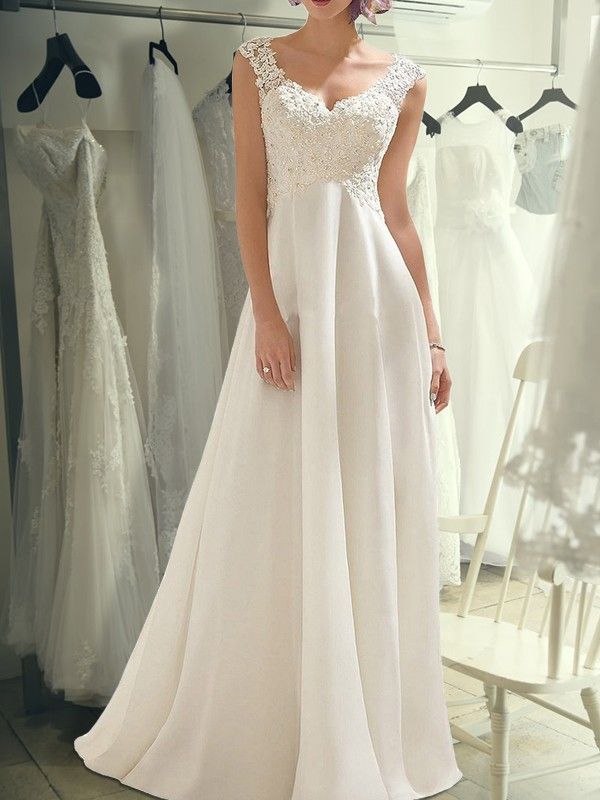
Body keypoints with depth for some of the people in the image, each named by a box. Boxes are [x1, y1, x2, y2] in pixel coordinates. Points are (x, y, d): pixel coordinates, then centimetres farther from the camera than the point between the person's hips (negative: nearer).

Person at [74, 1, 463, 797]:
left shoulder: (403, 79, 9)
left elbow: (398, 212, 10)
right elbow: (249, 197, 0)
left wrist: (431, 332, 7)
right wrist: (267, 313, -11)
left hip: (375, 295, 1)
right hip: (289, 288, -1)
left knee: (374, 514, 6)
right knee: (274, 513, 3)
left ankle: (369, 732, 22)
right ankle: (263, 728, 21)